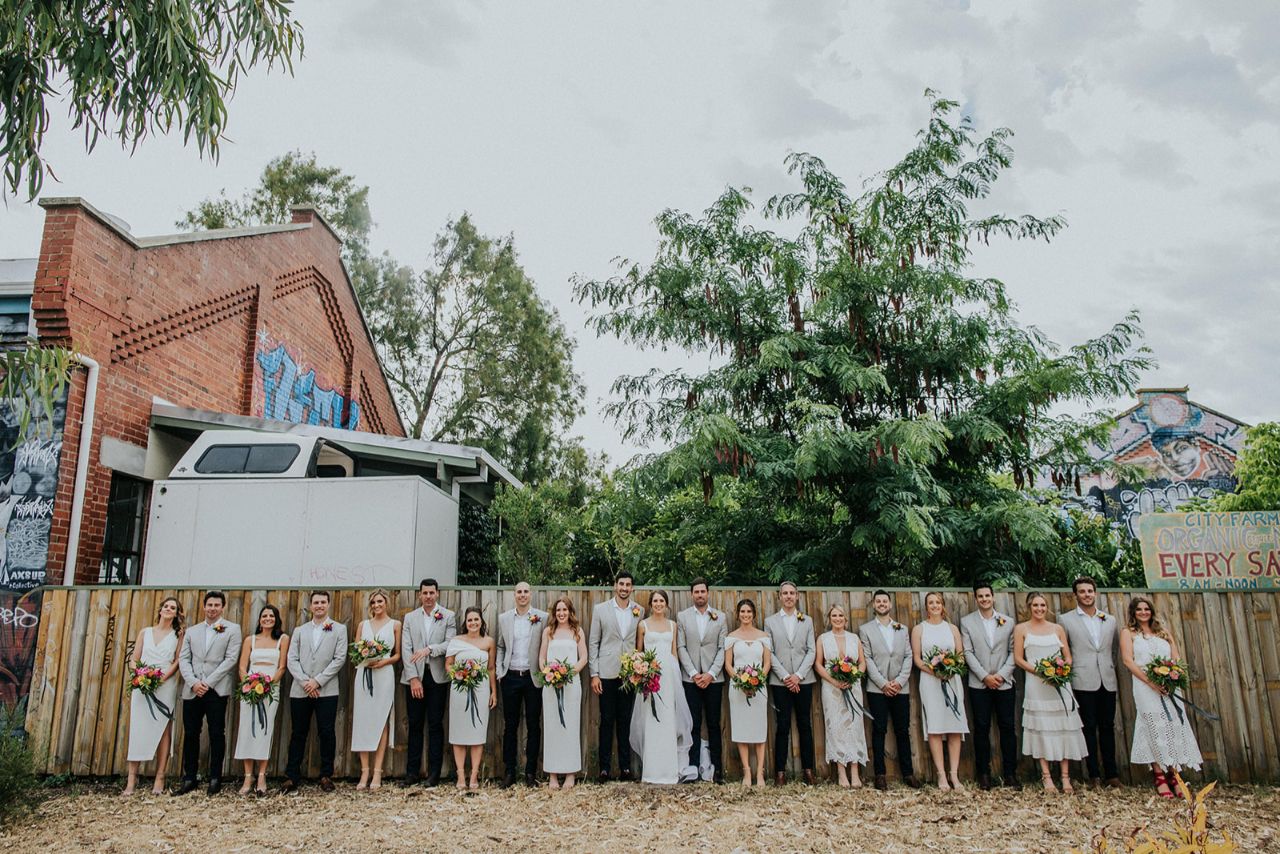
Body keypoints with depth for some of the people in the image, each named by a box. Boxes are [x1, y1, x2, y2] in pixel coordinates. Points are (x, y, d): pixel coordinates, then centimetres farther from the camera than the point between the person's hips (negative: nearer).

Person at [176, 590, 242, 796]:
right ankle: (189, 779, 15)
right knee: (190, 734, 5)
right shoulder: (191, 631, 16)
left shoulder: (232, 629, 4)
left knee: (217, 734, -1)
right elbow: (183, 659, 8)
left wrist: (208, 682, -11)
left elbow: (231, 659, -5)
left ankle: (215, 779, 7)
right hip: (192, 690, 3)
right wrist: (193, 682, -8)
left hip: (217, 690, -3)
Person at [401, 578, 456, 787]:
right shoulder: (410, 618, 8)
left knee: (435, 725, 2)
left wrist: (429, 649, -21)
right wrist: (413, 678, -7)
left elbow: (450, 644, -6)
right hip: (414, 677, 2)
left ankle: (434, 773, 8)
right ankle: (411, 772, 13)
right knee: (415, 725, 7)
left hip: (437, 676, -2)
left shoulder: (448, 616, 3)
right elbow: (406, 650, 1)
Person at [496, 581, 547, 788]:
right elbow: (500, 647, 12)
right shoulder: (503, 618, 7)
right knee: (510, 726, 7)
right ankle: (509, 772, 15)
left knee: (533, 726, 5)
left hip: (533, 677, -1)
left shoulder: (542, 617, -1)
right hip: (510, 677, 2)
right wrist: (499, 673, 4)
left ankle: (531, 772, 14)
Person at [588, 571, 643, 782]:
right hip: (607, 673, -1)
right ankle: (604, 768, 11)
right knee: (607, 721, 3)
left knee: (626, 722, 8)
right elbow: (593, 643, 2)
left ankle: (625, 767, 16)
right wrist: (594, 674, -3)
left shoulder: (639, 611, 6)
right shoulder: (600, 609, 2)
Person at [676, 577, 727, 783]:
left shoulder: (720, 617, 7)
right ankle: (693, 768, 4)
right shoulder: (682, 617, 6)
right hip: (690, 679, 0)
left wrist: (711, 674, -9)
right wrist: (693, 673, -8)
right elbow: (681, 647, 1)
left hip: (713, 678, 0)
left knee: (714, 724, 4)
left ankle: (717, 768, 9)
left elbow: (723, 649, 2)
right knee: (694, 725, 0)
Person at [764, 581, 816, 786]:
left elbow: (811, 651, 4)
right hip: (780, 681, -1)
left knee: (805, 725, 4)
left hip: (803, 680, 1)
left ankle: (808, 769, 12)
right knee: (782, 726, -1)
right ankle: (780, 771, 5)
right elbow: (769, 653, 1)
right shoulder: (770, 622, 6)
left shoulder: (807, 621, 10)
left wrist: (798, 675, -8)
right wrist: (785, 676, -9)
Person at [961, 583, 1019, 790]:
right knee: (981, 728, 3)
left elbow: (1013, 651, 3)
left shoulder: (1008, 622, 8)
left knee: (1007, 727, 2)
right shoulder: (966, 622, 4)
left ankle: (1010, 773, 11)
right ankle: (984, 774, 10)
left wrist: (1002, 674, -9)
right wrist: (985, 676, -10)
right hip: (979, 684, -1)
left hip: (1004, 683, 1)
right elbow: (968, 652, -2)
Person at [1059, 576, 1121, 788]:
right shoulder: (1066, 619, 1)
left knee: (1107, 728, 8)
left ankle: (1111, 774, 17)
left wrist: (1112, 666, 11)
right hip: (1084, 682, -3)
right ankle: (1094, 775, 8)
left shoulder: (1110, 620, 11)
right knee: (1089, 728, 2)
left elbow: (1116, 646, 20)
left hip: (1108, 681, 3)